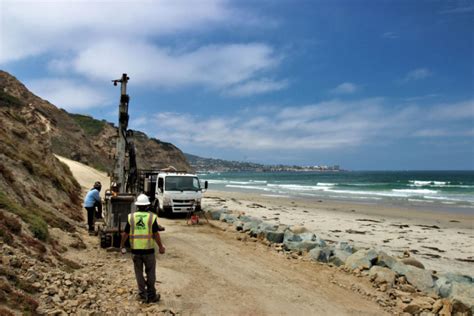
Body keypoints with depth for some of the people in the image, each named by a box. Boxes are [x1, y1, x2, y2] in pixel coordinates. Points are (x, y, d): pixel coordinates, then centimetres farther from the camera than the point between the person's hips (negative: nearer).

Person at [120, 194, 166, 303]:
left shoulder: (131, 217, -2)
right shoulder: (152, 217, -8)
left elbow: (125, 234, 1)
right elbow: (156, 234, -8)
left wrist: (122, 246, 14)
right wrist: (161, 247, 3)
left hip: (135, 250, 2)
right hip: (148, 249, -2)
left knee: (139, 273, 14)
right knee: (150, 273, 11)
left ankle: (142, 294, 20)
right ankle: (151, 295, 17)